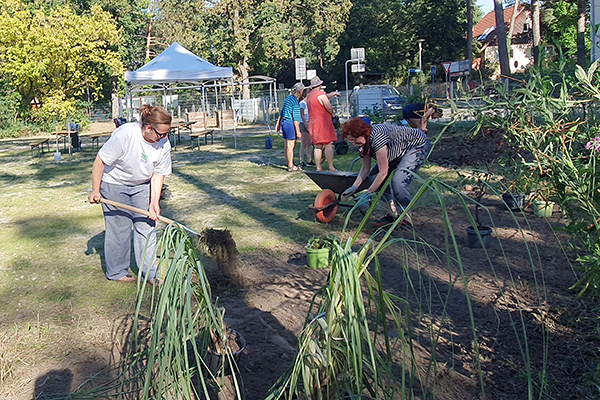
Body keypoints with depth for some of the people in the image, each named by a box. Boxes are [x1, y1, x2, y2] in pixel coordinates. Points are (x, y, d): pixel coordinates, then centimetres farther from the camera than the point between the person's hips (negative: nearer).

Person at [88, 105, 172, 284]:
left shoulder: (164, 144, -16)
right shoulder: (124, 134, -31)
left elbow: (158, 173, -6)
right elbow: (100, 161, -20)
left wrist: (154, 202, -14)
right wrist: (96, 190, -14)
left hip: (142, 186, 5)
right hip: (114, 184, -4)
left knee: (146, 227, 3)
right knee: (119, 228, 0)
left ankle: (149, 272, 12)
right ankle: (116, 272, 18)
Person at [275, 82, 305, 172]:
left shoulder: (288, 98, 14)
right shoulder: (295, 101, -14)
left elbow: (282, 112, 21)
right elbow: (295, 117, -17)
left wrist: (278, 123, 29)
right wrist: (298, 131, -16)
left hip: (284, 122, 10)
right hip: (290, 124, -10)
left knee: (286, 146, 12)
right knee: (291, 146, -5)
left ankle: (290, 164, 20)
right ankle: (291, 166, -3)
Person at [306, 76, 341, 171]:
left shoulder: (309, 95, 17)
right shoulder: (321, 94, -11)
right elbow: (329, 107, -16)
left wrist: (334, 94, 43)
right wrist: (333, 113, 5)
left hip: (312, 123, 8)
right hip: (323, 123, -8)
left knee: (318, 146, 9)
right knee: (328, 145, -6)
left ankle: (318, 168, 8)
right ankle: (331, 168, -9)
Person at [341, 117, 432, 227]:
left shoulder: (377, 137, -35)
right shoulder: (364, 140, -9)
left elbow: (383, 172, -32)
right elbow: (365, 168, 2)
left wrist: (368, 194, -25)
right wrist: (354, 187, -9)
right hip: (399, 151, 9)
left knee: (398, 182, -27)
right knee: (373, 177, -3)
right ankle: (394, 213, 3)